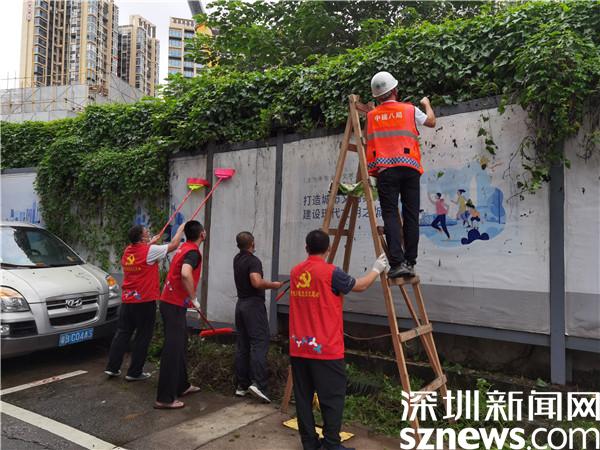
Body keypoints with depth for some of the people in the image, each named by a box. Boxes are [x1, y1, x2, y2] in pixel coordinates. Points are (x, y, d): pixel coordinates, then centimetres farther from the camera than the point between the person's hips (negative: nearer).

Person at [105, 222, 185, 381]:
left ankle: (112, 367, 20)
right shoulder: (150, 251, -16)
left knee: (122, 333, 15)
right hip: (145, 301, -7)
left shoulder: (127, 251, 5)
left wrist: (151, 242, 24)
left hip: (127, 300, 7)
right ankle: (134, 372, 11)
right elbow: (174, 244, -8)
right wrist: (181, 228, 6)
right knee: (143, 337, 5)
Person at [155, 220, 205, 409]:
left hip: (170, 302, 10)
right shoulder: (193, 252, -17)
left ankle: (181, 386, 30)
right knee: (173, 349, -6)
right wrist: (194, 298, -25)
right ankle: (165, 398, -2)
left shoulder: (184, 248, 11)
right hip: (175, 305, -10)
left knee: (180, 344, 19)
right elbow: (185, 274, -35)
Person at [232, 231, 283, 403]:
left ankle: (241, 385, 14)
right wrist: (273, 284, -13)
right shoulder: (253, 261, -13)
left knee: (242, 345, 10)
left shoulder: (237, 259, 14)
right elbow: (257, 282, -27)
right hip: (254, 304, -8)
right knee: (259, 344, -10)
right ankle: (257, 383, -19)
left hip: (241, 304, 8)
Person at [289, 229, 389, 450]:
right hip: (325, 349, -6)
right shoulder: (331, 272, -13)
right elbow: (359, 286, 0)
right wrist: (377, 269, 16)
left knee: (303, 397, 11)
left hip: (299, 348, 6)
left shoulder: (295, 272, 5)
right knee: (332, 399, 4)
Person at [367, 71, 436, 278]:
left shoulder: (371, 116, 13)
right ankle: (410, 263, 7)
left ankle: (397, 263, -14)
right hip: (409, 167, 1)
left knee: (390, 215, -4)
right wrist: (427, 104, 44)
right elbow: (431, 121, 27)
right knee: (411, 216, 5)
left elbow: (368, 142, 21)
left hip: (385, 169, 0)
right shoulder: (409, 110, 11)